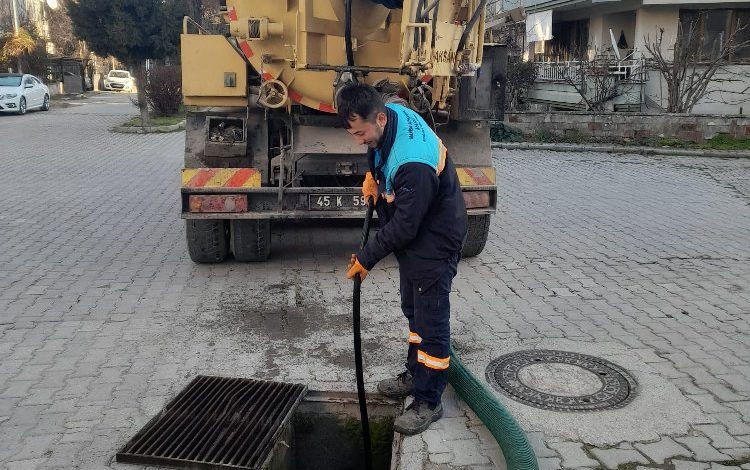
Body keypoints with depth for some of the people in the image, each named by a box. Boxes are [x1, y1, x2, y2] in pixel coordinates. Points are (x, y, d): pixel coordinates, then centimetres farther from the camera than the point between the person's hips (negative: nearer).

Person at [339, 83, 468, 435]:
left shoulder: (414, 163, -37)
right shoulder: (391, 115, -9)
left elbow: (404, 226, -28)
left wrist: (366, 258, -17)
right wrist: (373, 174, -1)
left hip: (434, 243, -10)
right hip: (412, 237, 10)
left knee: (431, 321, 0)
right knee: (413, 310, 22)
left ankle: (428, 402, 13)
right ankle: (415, 374, 40)